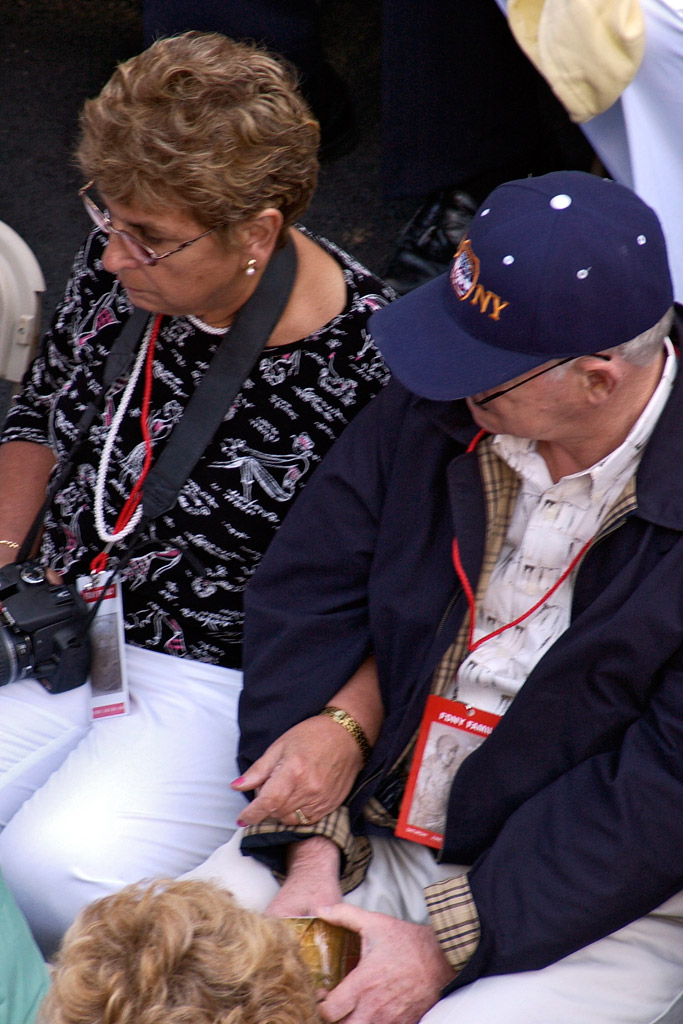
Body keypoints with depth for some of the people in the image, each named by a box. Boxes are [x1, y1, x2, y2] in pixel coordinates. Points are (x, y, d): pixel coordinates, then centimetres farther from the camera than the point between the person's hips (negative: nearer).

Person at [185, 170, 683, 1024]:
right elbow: (304, 594, 0)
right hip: (373, 833, 4)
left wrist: (450, 944, -19)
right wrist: (310, 847, -9)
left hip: (594, 899, -3)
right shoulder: (432, 408, -4)